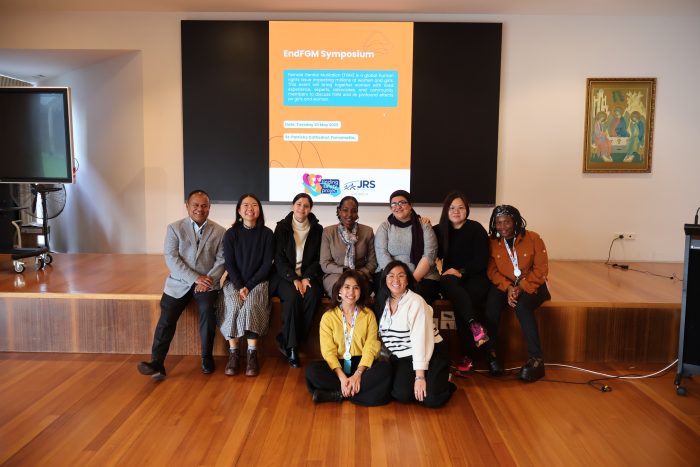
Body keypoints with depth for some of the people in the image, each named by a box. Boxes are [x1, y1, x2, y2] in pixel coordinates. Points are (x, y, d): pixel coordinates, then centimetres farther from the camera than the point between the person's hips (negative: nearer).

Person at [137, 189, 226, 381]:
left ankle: (207, 357, -10)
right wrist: (195, 278, -15)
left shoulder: (219, 232, 7)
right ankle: (157, 364, -15)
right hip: (180, 282, 1)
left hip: (208, 282, -1)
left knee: (207, 310, -27)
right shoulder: (174, 228, 5)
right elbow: (171, 258, -5)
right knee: (166, 317, -18)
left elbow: (221, 260, 1)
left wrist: (209, 279, -17)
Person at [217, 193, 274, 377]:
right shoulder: (231, 234, 3)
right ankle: (233, 353, -18)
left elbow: (267, 264, -4)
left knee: (251, 305, -31)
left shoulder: (266, 233, 0)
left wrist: (249, 286, -13)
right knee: (233, 306, -29)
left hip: (258, 281, -1)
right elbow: (229, 264, -1)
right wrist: (239, 286, -15)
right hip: (234, 281, 1)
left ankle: (252, 354, -24)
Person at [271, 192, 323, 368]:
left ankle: (286, 340, -18)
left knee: (312, 295, -31)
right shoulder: (282, 227, 3)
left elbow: (318, 259, 5)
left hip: (308, 276, 2)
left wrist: (307, 278, -12)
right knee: (293, 296, -33)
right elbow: (279, 258, -2)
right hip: (285, 276, -1)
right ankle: (292, 347, -20)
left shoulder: (317, 229, 7)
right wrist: (294, 279, -16)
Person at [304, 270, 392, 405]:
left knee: (385, 368, -29)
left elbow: (370, 347, -4)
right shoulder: (328, 317, 2)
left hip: (361, 365, 1)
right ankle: (356, 389, -22)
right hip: (337, 365, -1)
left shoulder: (368, 315, 5)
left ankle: (338, 394, -25)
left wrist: (358, 374, -19)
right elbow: (328, 351, -6)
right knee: (312, 370, -28)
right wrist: (342, 377, -21)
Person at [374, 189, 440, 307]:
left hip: (422, 277, -1)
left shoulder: (424, 226, 10)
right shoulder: (385, 226, 12)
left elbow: (429, 255, -1)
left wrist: (414, 279, -15)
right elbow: (382, 254, -1)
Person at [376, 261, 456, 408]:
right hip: (403, 358, 5)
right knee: (401, 394, -21)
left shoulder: (416, 302, -16)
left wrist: (419, 376, -23)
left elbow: (421, 339, -21)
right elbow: (382, 334, 6)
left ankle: (445, 383, 13)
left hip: (430, 355, -5)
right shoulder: (384, 303, 5)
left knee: (431, 399, -22)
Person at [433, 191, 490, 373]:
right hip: (451, 279, 2)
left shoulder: (476, 229, 1)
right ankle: (474, 324, -48)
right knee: (448, 281, -36)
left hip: (474, 278, -2)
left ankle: (467, 355, -26)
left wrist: (461, 272, -19)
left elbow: (482, 260, -6)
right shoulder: (440, 230, 11)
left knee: (460, 305, -33)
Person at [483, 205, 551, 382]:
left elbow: (540, 270, -9)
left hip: (531, 286, -2)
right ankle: (491, 352, -20)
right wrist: (508, 288, -20)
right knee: (492, 303, -30)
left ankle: (536, 359, -27)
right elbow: (492, 271, -3)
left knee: (522, 305, -34)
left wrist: (521, 288, -20)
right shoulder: (492, 242, 0)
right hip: (505, 286, 2)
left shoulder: (533, 238, -6)